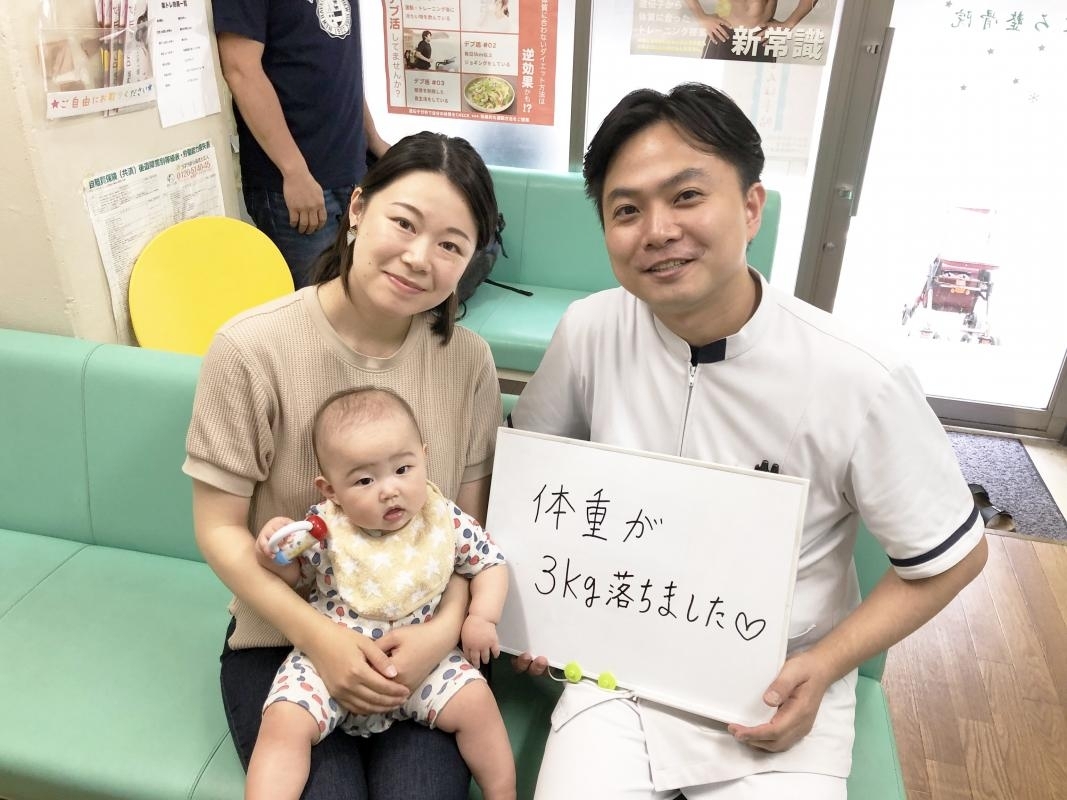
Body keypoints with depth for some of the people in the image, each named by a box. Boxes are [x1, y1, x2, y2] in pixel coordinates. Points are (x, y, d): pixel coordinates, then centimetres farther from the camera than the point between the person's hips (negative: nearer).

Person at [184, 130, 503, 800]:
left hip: (419, 641, 2)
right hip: (283, 638, -1)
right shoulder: (252, 349, -15)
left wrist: (446, 626, -17)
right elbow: (220, 529, -9)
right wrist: (319, 637, -17)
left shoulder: (468, 359, -7)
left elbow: (471, 525, -1)